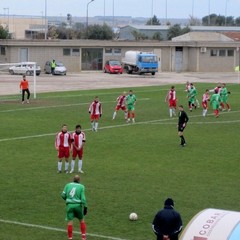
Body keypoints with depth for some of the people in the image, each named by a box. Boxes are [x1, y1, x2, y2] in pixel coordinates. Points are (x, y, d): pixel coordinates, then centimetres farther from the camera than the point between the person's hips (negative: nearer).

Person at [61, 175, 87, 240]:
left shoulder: (68, 185, 4)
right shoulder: (81, 187, -1)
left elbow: (63, 195, 2)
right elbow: (83, 198, -8)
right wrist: (85, 207, -3)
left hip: (69, 205, 1)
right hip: (78, 205, -1)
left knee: (70, 222, 2)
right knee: (81, 220, 17)